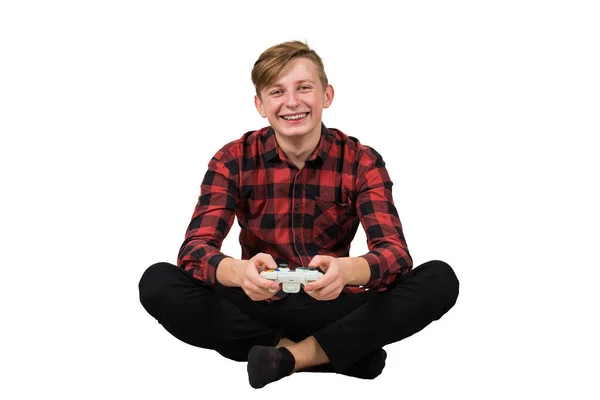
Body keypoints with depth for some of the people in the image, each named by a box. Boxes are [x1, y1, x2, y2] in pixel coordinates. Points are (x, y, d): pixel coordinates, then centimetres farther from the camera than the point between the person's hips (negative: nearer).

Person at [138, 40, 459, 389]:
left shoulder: (362, 162, -6)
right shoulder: (233, 160, -5)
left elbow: (395, 252, -18)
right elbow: (195, 248, -17)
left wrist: (346, 270, -43)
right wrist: (240, 272, -42)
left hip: (330, 309, 0)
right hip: (257, 308, 1)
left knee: (440, 280, -23)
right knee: (157, 283, -26)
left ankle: (289, 356, -22)